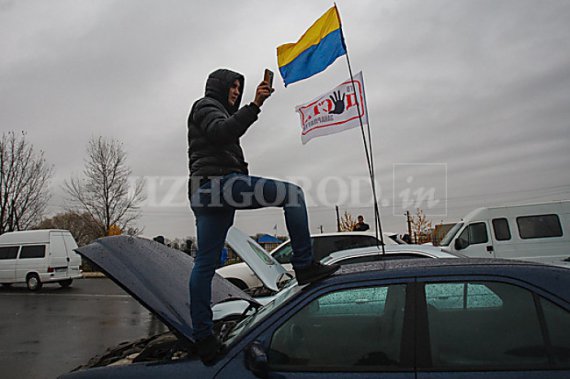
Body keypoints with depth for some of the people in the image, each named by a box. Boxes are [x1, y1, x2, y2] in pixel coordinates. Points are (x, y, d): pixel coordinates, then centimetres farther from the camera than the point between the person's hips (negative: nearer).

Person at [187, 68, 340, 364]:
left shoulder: (215, 111, 37)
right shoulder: (206, 106, 7)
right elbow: (222, 132, -16)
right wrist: (254, 106, -25)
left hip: (204, 191, 11)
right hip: (219, 181, -10)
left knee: (205, 263, 3)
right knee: (293, 194, -12)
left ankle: (202, 337, 6)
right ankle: (304, 266, -17)